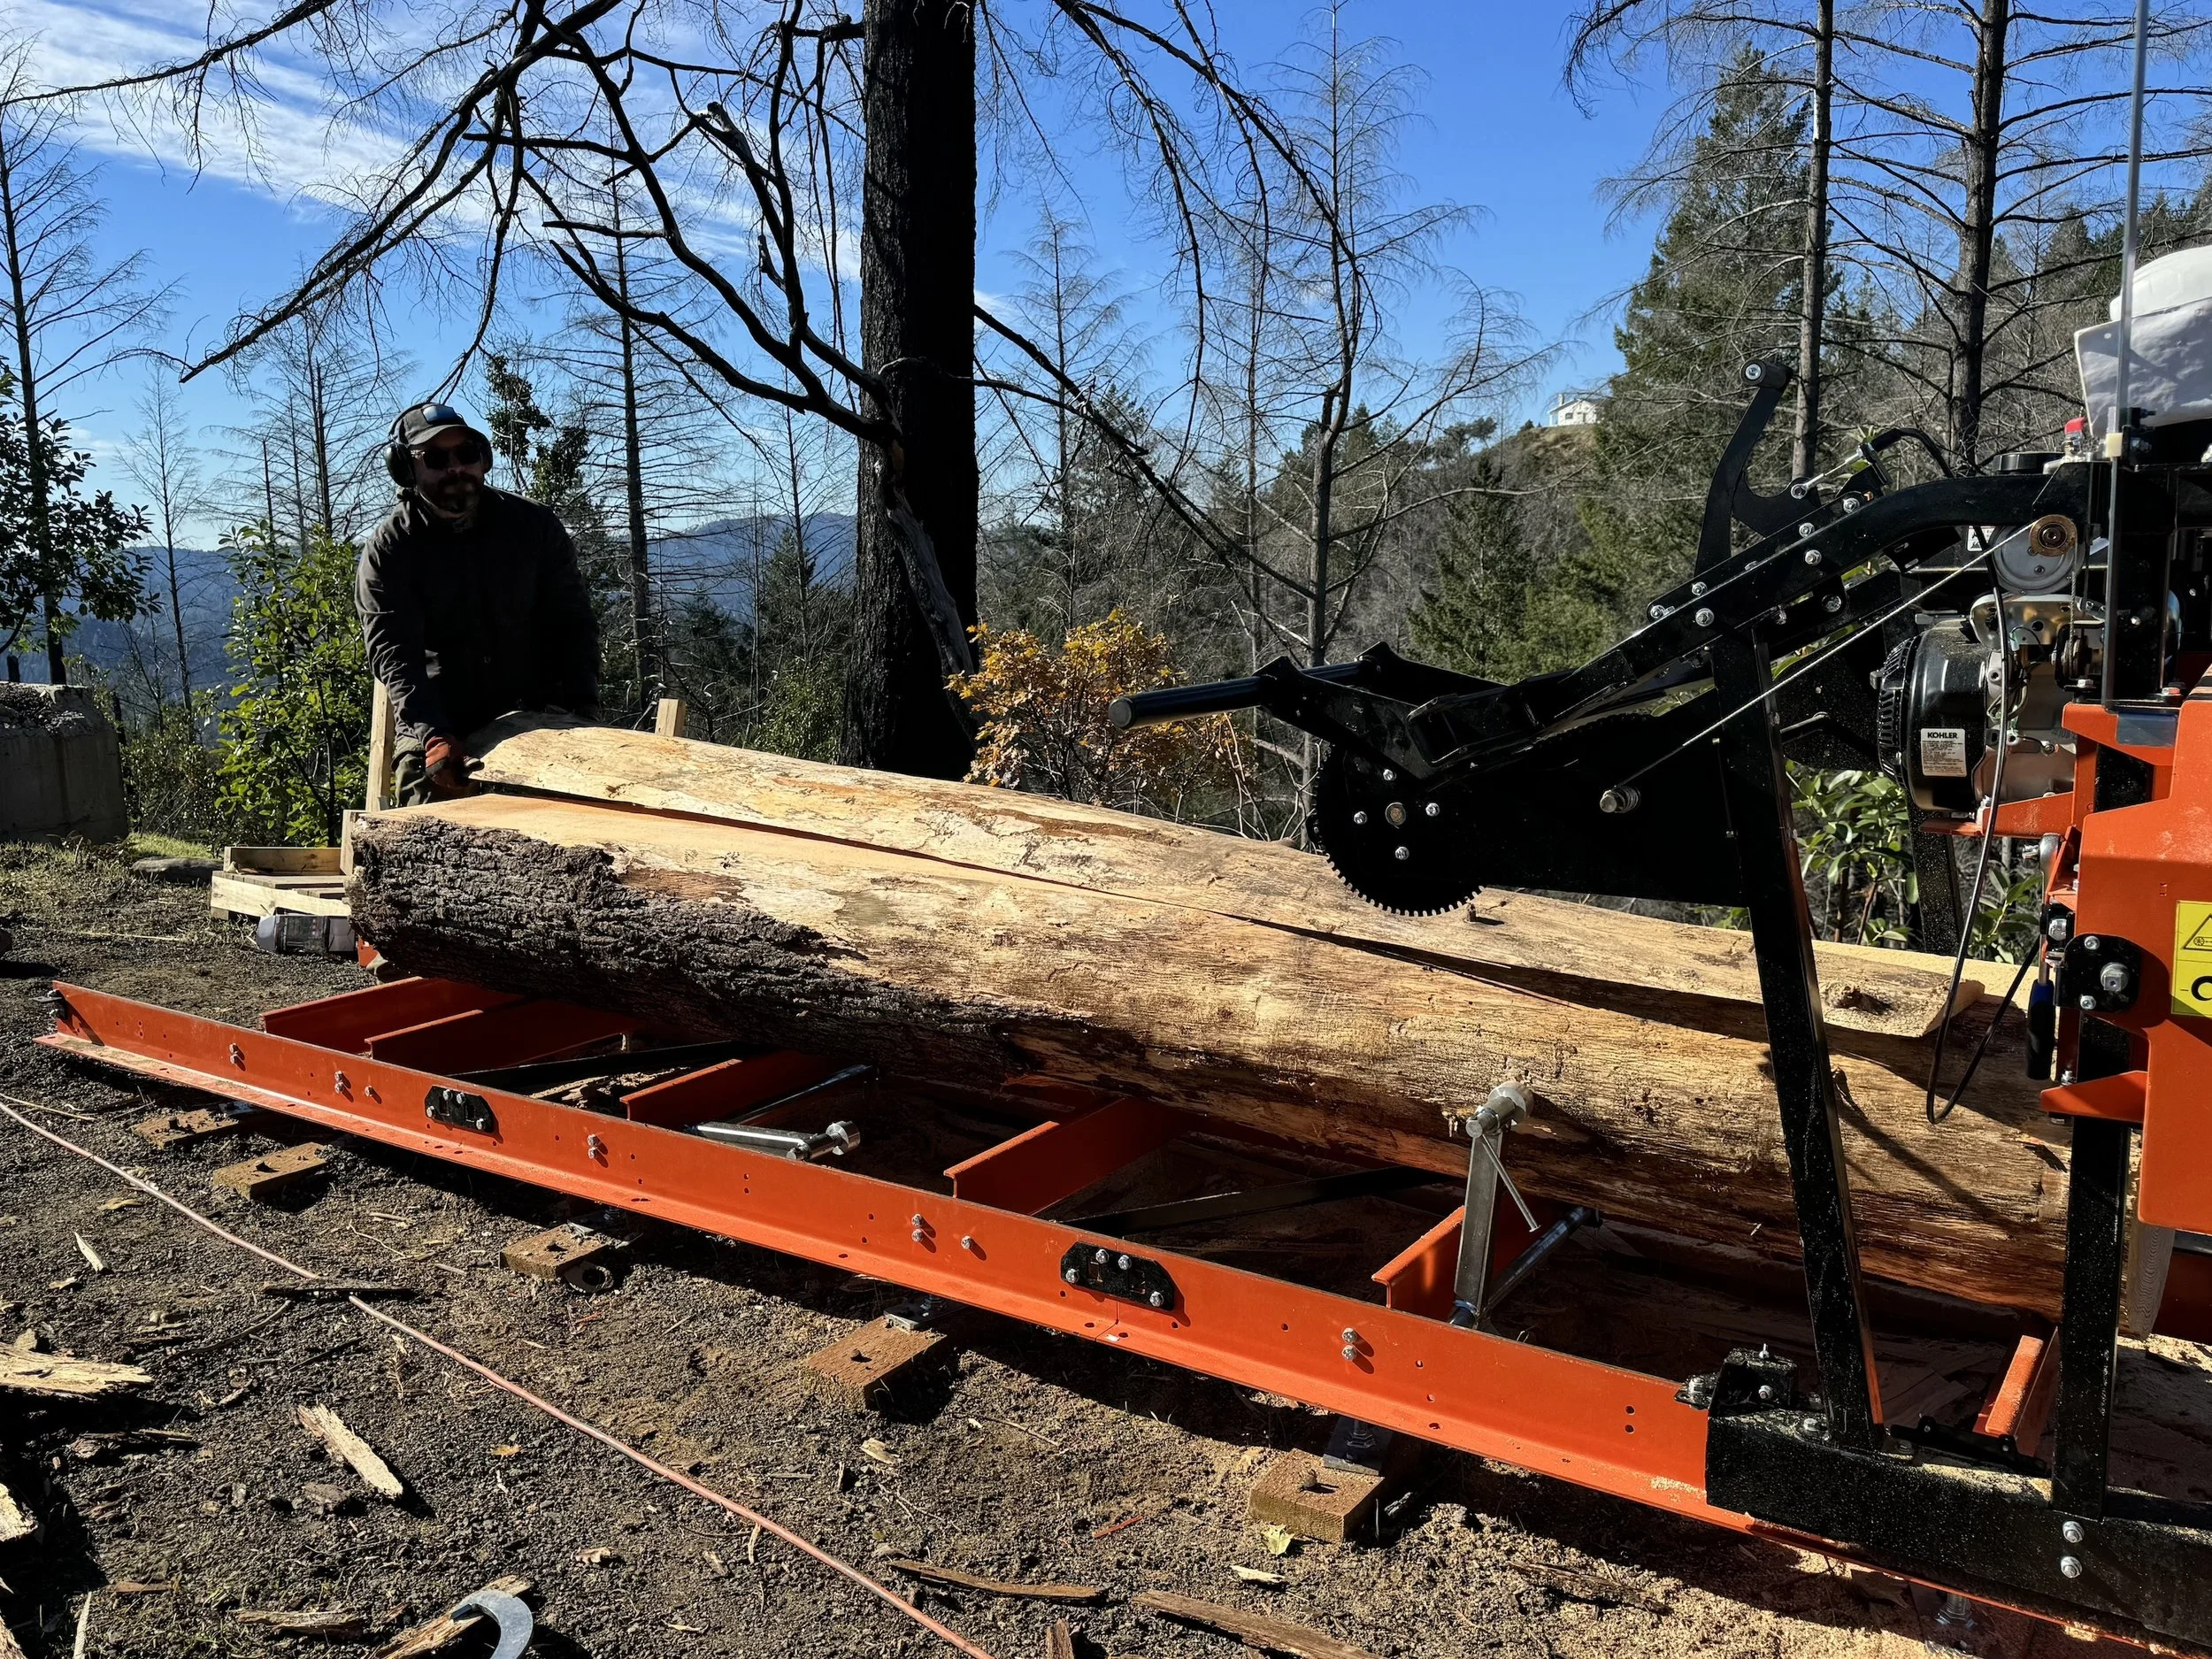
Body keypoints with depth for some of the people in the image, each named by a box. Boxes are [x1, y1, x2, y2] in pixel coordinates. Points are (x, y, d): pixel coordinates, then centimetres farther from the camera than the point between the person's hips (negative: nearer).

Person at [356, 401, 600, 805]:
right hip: (435, 734, -1)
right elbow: (393, 654, -12)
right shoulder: (388, 549, -2)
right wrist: (434, 737, -27)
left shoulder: (535, 526, 3)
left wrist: (580, 709, -10)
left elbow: (573, 624, 5)